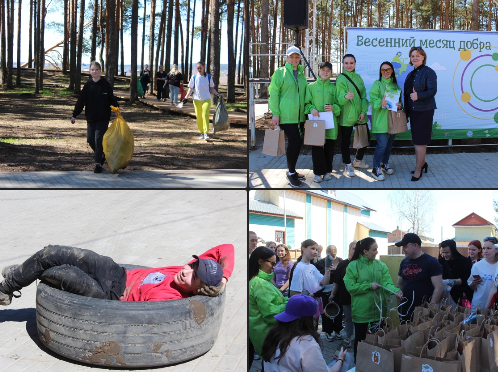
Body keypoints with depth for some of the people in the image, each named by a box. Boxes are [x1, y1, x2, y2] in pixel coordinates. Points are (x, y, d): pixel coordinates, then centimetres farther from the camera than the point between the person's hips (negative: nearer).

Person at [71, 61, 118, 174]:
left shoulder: (105, 84, 0)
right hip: (91, 118, 3)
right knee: (90, 140, 1)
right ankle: (101, 154, 27)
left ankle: (98, 164, -3)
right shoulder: (87, 85, 5)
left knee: (98, 139, -9)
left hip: (103, 118, -3)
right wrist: (74, 115, 4)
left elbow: (112, 99, 5)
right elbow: (81, 101, 7)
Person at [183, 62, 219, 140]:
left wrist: (218, 94, -2)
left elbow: (212, 89, 13)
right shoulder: (194, 77, 6)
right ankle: (201, 133, 14)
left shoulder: (209, 77, 6)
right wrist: (186, 97, -1)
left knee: (205, 115, -16)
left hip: (206, 99, -1)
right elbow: (190, 88, 10)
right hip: (197, 99, 1)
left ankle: (206, 133, -18)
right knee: (199, 117, 1)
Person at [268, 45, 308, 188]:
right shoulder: (280, 72, -1)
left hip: (299, 116, 6)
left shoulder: (301, 74, 16)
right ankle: (291, 173, 2)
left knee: (297, 142, 7)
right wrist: (275, 114, -11)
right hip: (286, 115, -6)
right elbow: (273, 94, -5)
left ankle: (291, 170, 22)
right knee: (295, 141, -11)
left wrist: (306, 112, 18)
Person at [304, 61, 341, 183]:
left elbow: (339, 105, 10)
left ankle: (328, 171, 17)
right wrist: (311, 109, -12)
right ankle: (318, 172, 3)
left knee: (329, 147, 4)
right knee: (316, 147, -5)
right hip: (316, 121, -1)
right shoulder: (311, 87, 8)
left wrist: (333, 108, -10)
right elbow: (306, 103, 7)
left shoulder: (333, 87, 10)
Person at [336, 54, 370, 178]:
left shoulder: (358, 77, 10)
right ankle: (348, 165, 15)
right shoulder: (341, 78, -6)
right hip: (346, 115, -5)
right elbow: (339, 98, -14)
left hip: (360, 115, 5)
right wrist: (345, 97, -37)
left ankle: (358, 160, 29)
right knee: (345, 141, 1)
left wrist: (363, 111, -3)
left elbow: (364, 96, 9)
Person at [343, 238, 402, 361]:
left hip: (378, 309, 4)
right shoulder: (353, 265, -8)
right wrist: (369, 286, -19)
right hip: (361, 310, -4)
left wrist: (396, 291, -27)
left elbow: (387, 283, -7)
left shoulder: (381, 265, 4)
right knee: (360, 339, 8)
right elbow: (350, 287, -14)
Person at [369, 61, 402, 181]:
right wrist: (380, 102, -29)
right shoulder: (377, 84, -1)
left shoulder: (395, 86, 14)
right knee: (382, 144, -11)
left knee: (389, 143, 12)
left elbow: (399, 100, 19)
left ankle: (385, 164, 29)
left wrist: (400, 105, -3)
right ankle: (376, 169, -2)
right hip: (381, 120, -5)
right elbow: (373, 99, -9)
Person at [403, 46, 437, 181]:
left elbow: (432, 91, -18)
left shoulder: (428, 72, -9)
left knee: (420, 140, -5)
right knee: (416, 139, 13)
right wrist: (406, 110, 16)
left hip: (424, 110, -8)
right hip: (413, 110, 8)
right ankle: (422, 163, 28)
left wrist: (418, 96, -33)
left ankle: (418, 170, 1)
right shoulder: (411, 74, 15)